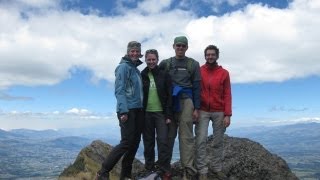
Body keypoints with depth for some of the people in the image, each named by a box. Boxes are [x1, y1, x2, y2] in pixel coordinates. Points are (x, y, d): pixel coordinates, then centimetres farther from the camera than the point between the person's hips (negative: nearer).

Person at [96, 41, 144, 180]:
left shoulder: (137, 70, 19)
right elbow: (119, 90, -13)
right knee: (126, 142, -11)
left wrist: (141, 109, 13)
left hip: (138, 111, 8)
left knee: (135, 143, 6)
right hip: (128, 111, -8)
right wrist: (123, 111, -21)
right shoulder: (123, 67, -4)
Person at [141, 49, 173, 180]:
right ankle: (149, 169, 20)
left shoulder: (164, 75, 2)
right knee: (148, 142, 8)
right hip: (146, 113, 2)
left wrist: (169, 115, -8)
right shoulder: (141, 76, 5)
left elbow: (169, 95, -1)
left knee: (163, 142, -5)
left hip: (161, 113, -1)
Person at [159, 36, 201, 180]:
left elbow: (197, 87, 4)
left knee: (186, 136, -5)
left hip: (186, 101, -2)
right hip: (169, 103, 2)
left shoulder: (193, 64, 9)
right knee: (168, 136, 5)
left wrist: (196, 108, -3)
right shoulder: (165, 63, 13)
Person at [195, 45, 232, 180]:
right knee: (201, 141, -7)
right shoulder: (198, 71, 3)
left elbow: (227, 95, 2)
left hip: (219, 112, 1)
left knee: (218, 142, 8)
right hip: (202, 111, -1)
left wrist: (227, 114, -6)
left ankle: (217, 168, 21)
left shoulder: (224, 73, 4)